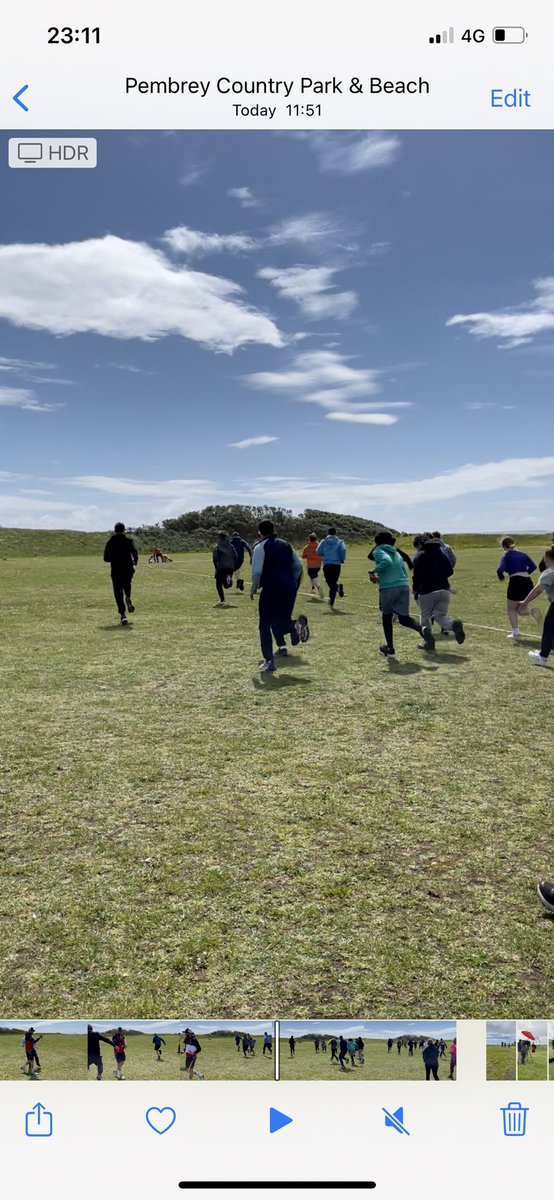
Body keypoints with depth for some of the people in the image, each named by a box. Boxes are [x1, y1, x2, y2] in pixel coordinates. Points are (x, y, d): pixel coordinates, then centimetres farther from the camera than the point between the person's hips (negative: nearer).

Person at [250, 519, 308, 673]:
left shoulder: (260, 547, -2)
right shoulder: (285, 545, 15)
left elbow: (257, 571, -12)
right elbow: (298, 566, 13)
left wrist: (254, 589, 2)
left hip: (271, 589, -5)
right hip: (290, 589, 5)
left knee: (265, 625, 7)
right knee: (282, 620, 17)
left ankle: (269, 661, 3)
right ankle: (295, 626, -19)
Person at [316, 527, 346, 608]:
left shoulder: (324, 541, 6)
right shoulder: (339, 541, 5)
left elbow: (318, 552, 1)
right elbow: (343, 550, -11)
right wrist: (342, 559, 5)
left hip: (326, 564, -1)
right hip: (336, 564, 1)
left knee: (330, 583, -1)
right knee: (333, 581, 12)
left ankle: (337, 587, -36)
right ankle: (331, 602, 2)